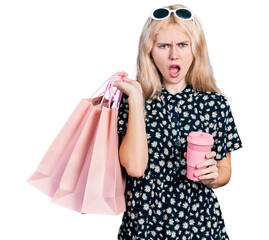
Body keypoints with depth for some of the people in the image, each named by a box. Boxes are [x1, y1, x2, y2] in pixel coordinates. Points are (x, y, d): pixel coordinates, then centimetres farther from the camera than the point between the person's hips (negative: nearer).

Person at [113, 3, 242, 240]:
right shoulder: (132, 99, -7)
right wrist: (136, 97, -19)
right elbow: (135, 167, -20)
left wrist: (213, 176, -16)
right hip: (144, 220, -1)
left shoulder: (215, 103, -3)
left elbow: (225, 170, 6)